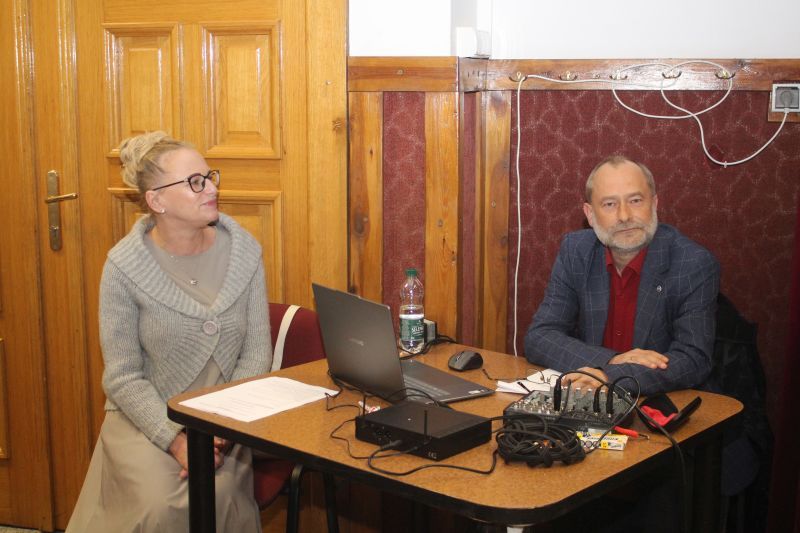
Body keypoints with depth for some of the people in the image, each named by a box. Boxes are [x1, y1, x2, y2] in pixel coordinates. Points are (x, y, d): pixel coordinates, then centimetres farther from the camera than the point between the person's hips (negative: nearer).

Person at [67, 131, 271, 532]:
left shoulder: (243, 251, -2)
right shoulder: (124, 266, -9)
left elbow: (257, 353, -1)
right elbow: (123, 377, -8)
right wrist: (176, 440, -20)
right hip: (147, 417, -1)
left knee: (216, 497, -25)